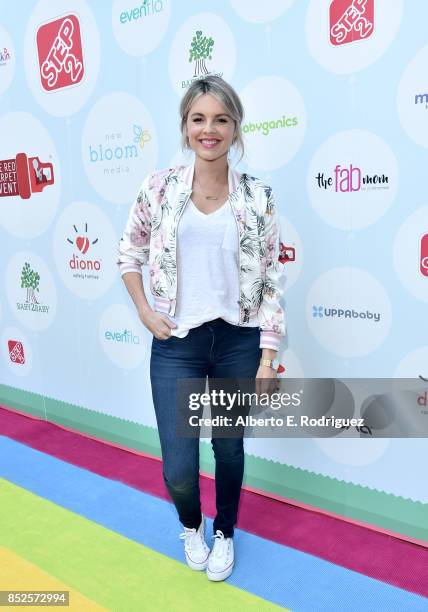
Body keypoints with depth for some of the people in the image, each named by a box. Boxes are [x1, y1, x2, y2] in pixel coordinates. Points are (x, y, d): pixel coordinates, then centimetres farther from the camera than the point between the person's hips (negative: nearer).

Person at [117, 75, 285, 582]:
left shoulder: (257, 197, -2)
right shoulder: (160, 187, -1)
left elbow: (271, 282, -1)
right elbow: (128, 254, 11)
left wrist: (268, 357, -3)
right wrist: (145, 312, 0)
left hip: (238, 341, 1)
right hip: (176, 342, 0)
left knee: (229, 448, 16)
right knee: (179, 469, 0)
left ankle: (224, 533, 46)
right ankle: (191, 525, 38)